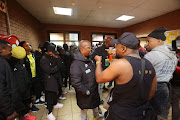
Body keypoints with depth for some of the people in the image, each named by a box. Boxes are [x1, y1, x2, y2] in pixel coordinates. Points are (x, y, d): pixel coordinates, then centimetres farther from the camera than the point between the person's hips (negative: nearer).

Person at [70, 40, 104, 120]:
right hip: (85, 95, -8)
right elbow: (76, 83, -29)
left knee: (95, 104, 31)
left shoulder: (88, 60, 1)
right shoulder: (76, 64, -28)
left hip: (94, 91, 9)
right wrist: (86, 91, -21)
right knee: (84, 110, 18)